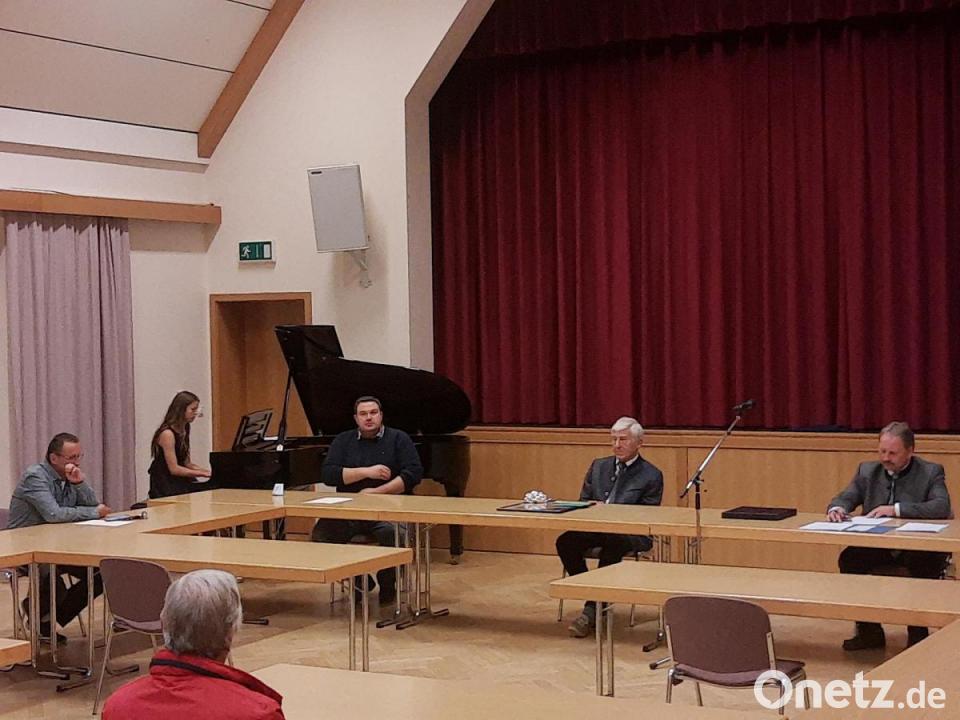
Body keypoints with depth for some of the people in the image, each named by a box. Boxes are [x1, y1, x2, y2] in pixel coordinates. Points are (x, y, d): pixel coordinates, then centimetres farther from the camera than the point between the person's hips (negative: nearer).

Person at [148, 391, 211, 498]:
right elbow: (174, 469, -16)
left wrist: (209, 472, 1)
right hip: (165, 487, -8)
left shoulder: (183, 432, 14)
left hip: (179, 482, 8)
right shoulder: (167, 434, -13)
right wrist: (203, 474, -14)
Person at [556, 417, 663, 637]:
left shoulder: (652, 475, 2)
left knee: (611, 544, -39)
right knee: (565, 541, -25)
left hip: (631, 533, -5)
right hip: (596, 526, 5)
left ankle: (591, 610, -28)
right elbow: (583, 501, 18)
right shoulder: (598, 466, 17)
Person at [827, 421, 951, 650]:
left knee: (924, 563, -35)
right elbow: (845, 498, 9)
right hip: (878, 546, 4)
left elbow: (942, 507, -19)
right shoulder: (868, 471, 10)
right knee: (849, 558, -23)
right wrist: (837, 509, -18)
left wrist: (897, 509, -28)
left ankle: (918, 633, -16)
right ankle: (869, 631, -8)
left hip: (919, 548, -4)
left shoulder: (931, 472, -3)